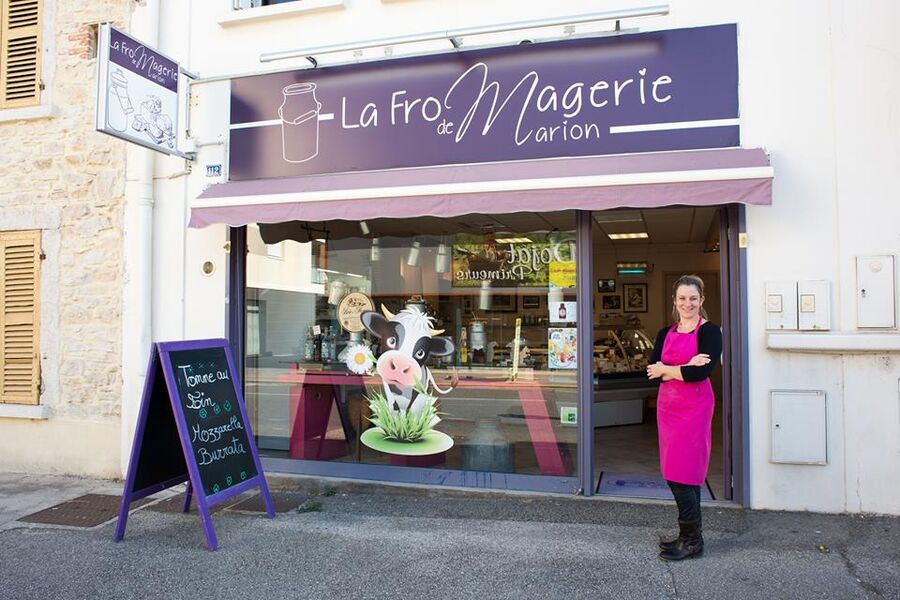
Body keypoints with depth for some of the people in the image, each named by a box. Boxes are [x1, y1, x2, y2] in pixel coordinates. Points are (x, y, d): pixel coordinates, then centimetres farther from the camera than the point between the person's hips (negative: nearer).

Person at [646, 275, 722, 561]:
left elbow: (702, 372, -18)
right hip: (667, 405, 6)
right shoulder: (666, 333, 12)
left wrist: (666, 370, -6)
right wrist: (685, 367, -14)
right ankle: (688, 536, 24)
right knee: (676, 473, 11)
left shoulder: (709, 331, -5)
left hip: (694, 407, -6)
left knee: (682, 473, -5)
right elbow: (652, 369, 0)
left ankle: (692, 540, 10)